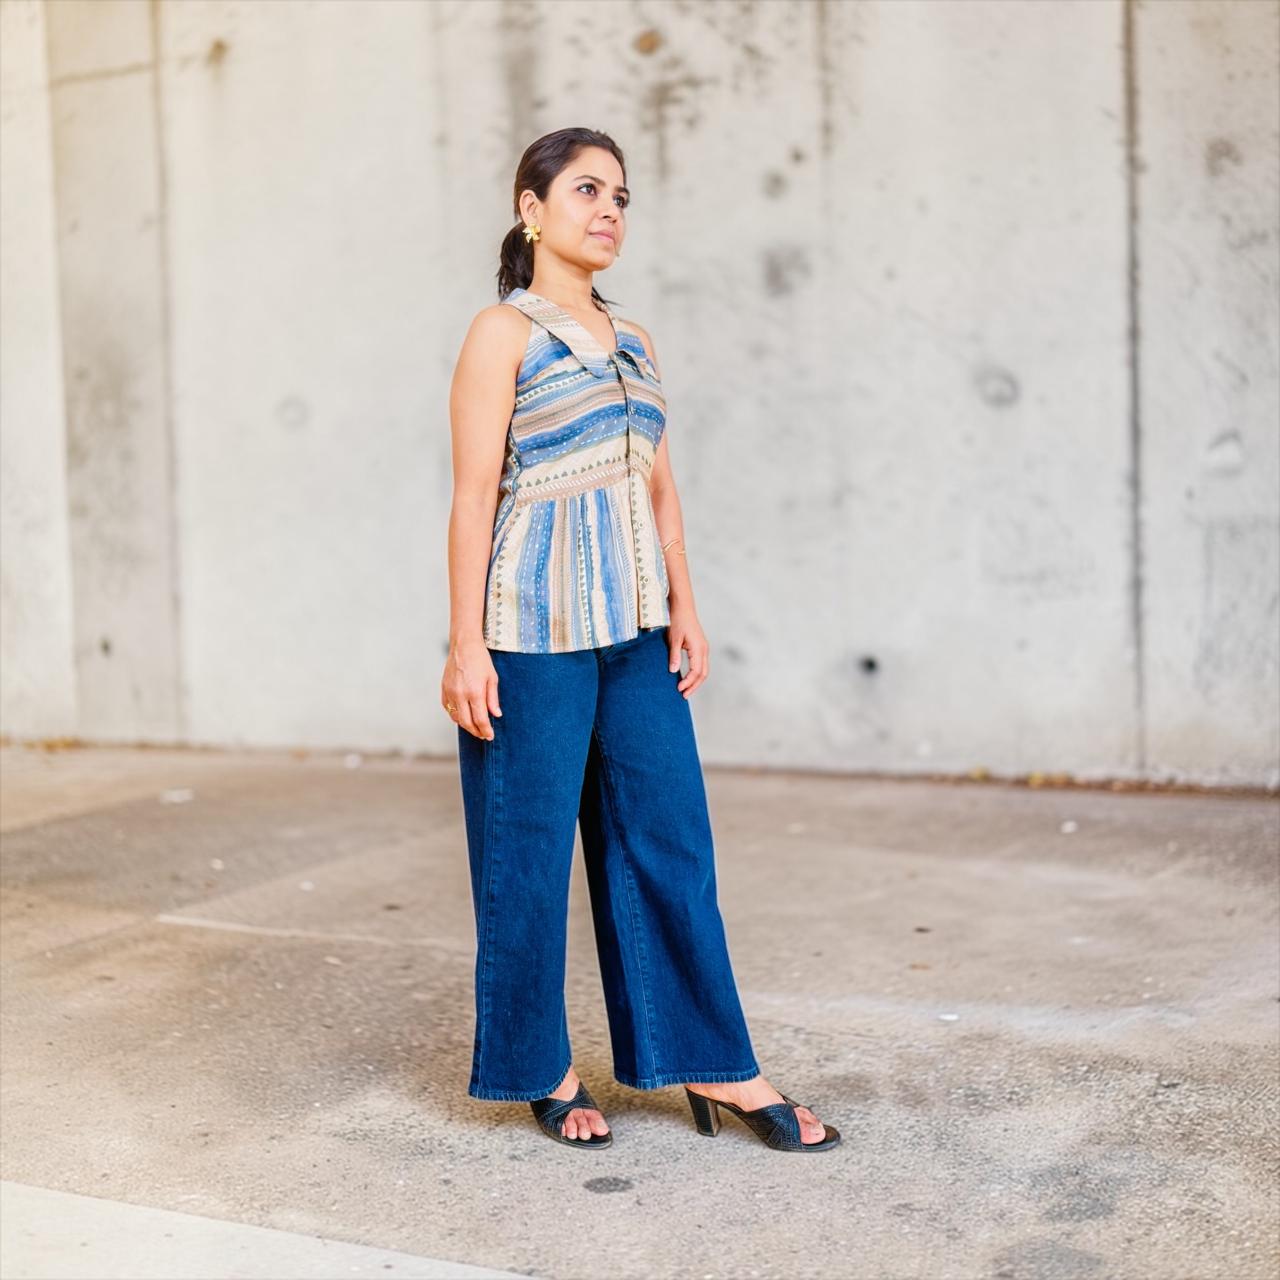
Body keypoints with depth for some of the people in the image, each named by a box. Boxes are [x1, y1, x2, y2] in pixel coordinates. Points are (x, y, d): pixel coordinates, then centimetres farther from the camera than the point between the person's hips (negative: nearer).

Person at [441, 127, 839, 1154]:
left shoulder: (634, 342, 15)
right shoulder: (504, 333, -4)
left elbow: (659, 486, 15)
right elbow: (474, 494, -9)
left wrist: (684, 606, 4)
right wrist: (466, 642, -13)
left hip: (634, 629, 6)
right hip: (534, 631, -6)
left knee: (669, 837, 7)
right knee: (531, 850, 4)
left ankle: (713, 1065, 16)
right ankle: (545, 1070, 20)